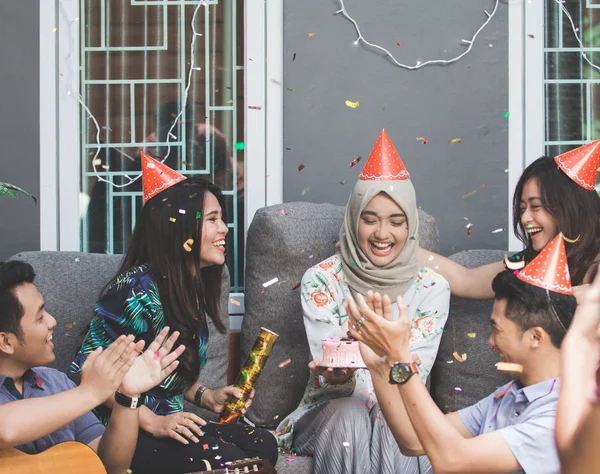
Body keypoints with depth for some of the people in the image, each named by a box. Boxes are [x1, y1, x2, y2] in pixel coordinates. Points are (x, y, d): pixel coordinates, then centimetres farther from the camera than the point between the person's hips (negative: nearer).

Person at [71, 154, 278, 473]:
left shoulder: (193, 288, 8)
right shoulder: (137, 290, -18)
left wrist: (206, 396, 1)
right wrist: (152, 422, -22)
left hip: (169, 422, 8)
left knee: (263, 446, -15)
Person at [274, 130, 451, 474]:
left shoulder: (432, 288, -3)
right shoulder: (320, 280, -6)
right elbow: (328, 365, -12)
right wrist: (340, 378, -37)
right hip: (329, 415, 0)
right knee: (348, 413, -33)